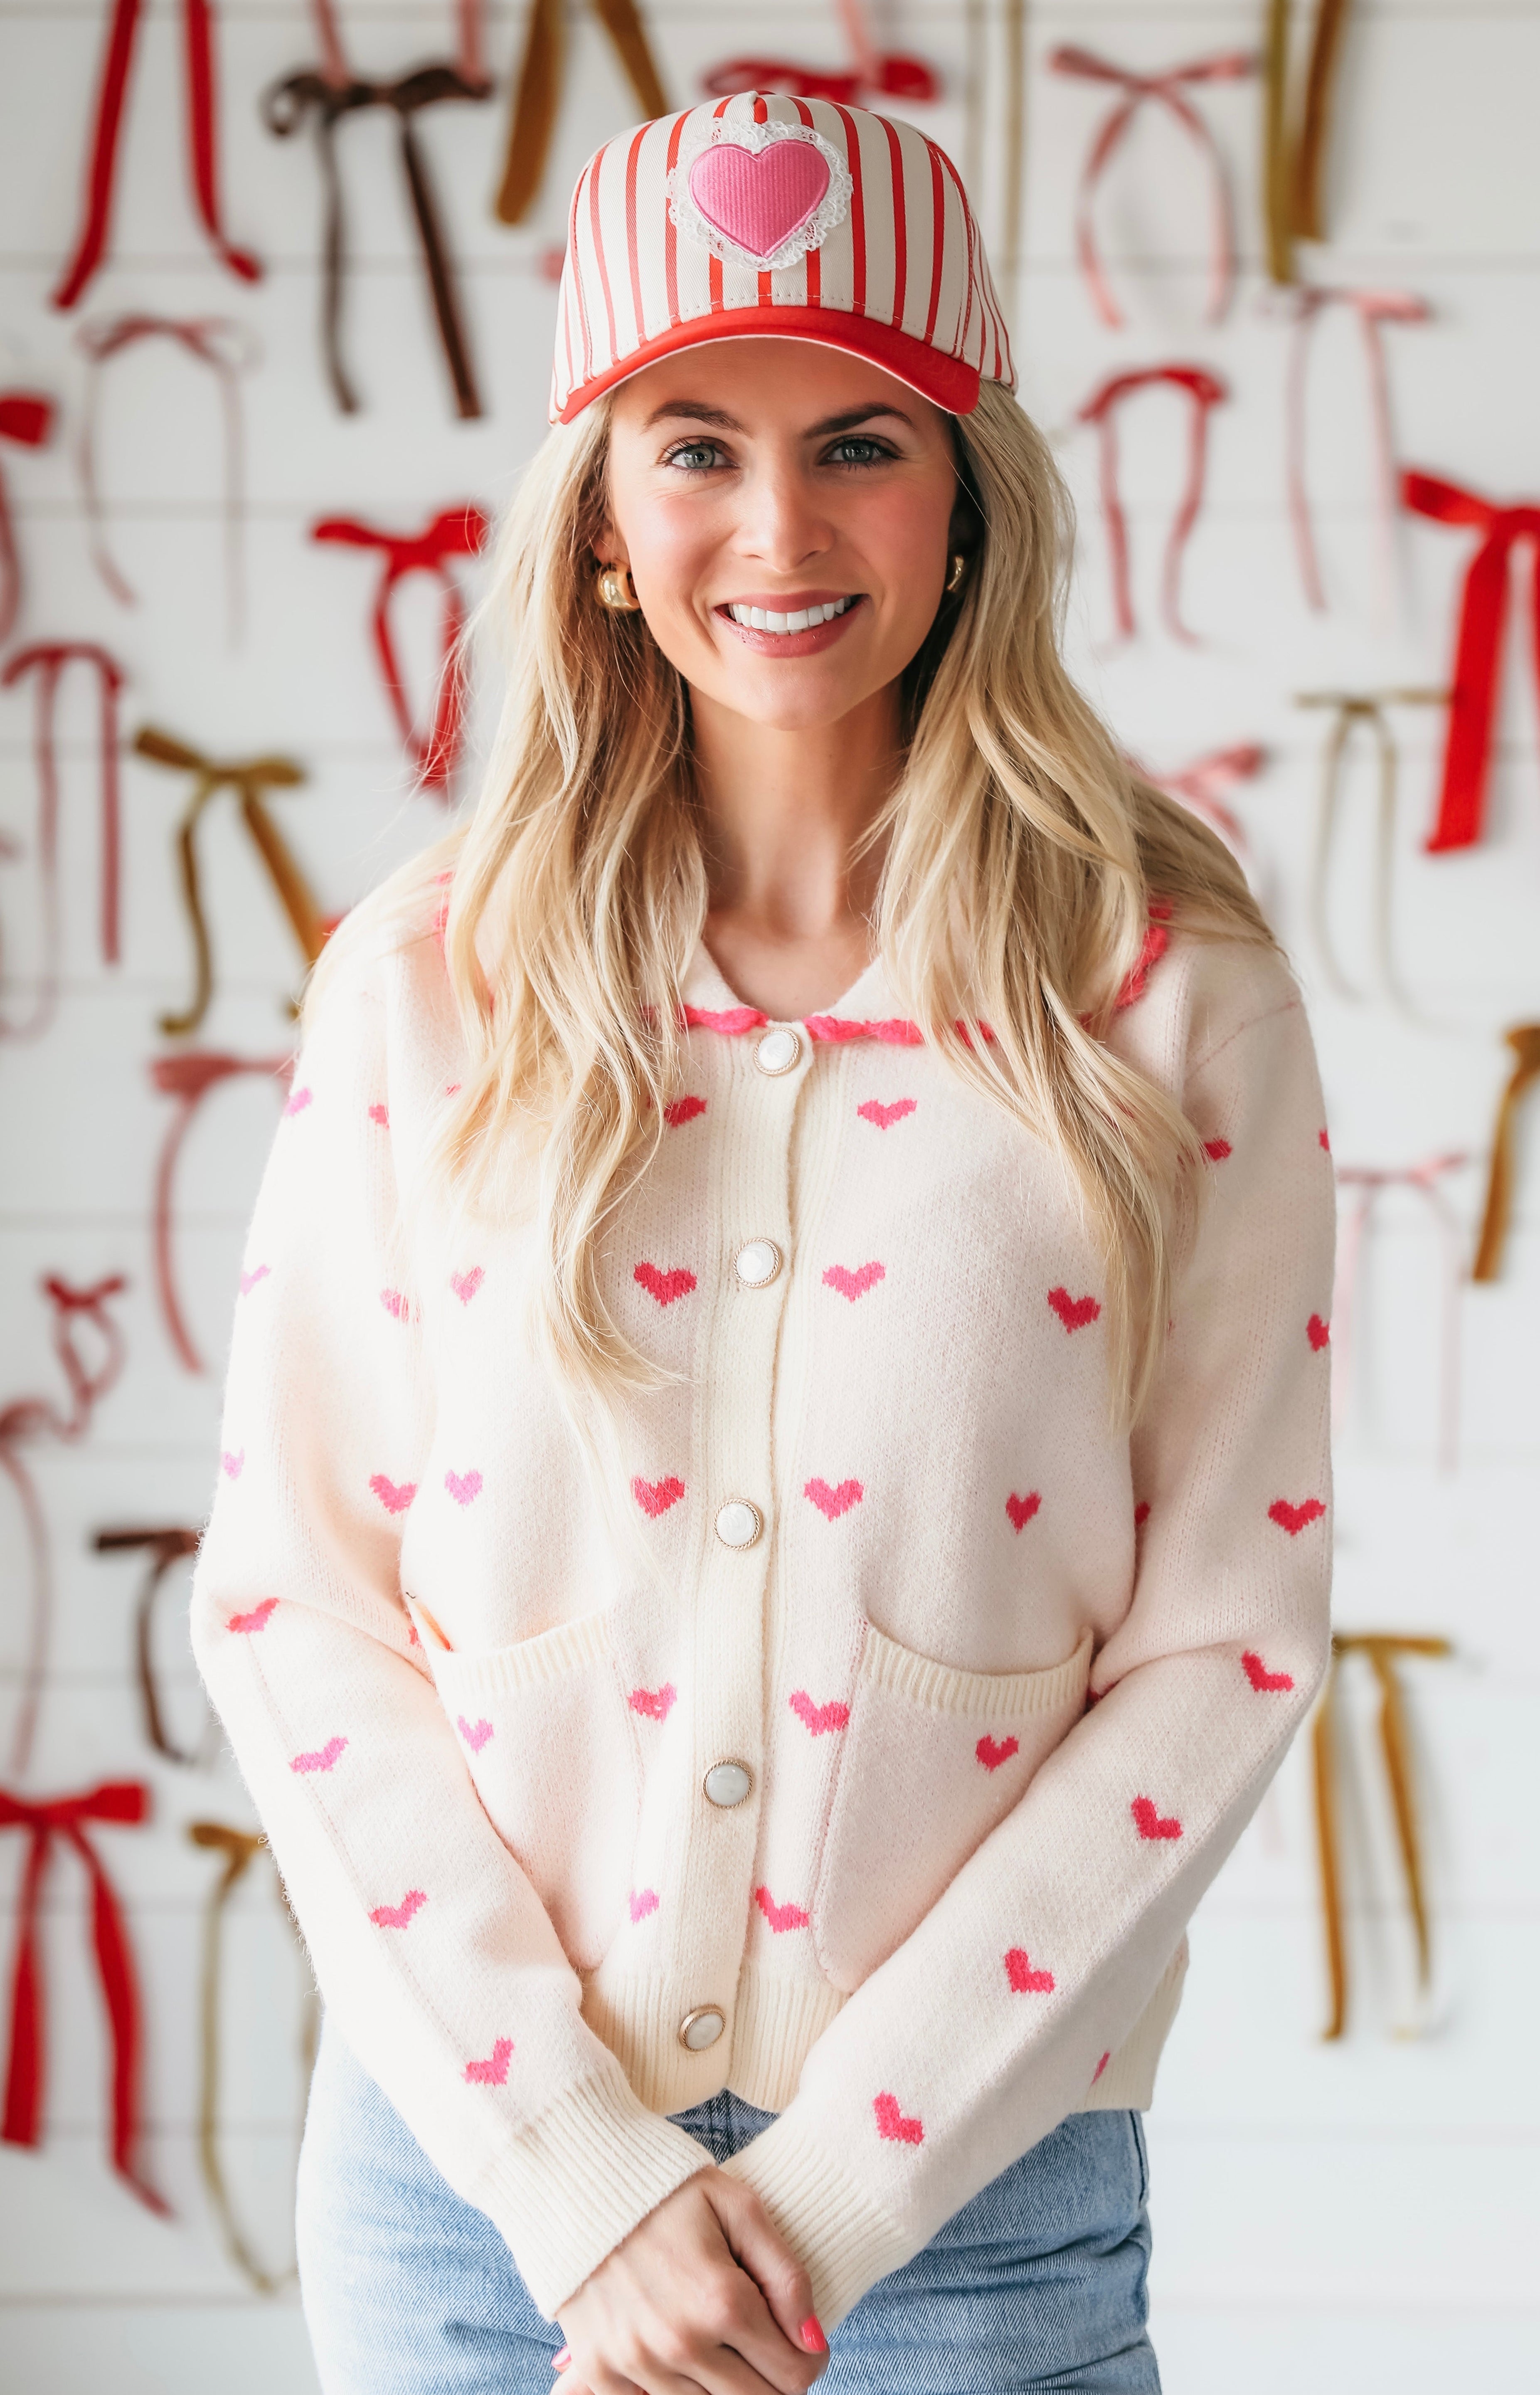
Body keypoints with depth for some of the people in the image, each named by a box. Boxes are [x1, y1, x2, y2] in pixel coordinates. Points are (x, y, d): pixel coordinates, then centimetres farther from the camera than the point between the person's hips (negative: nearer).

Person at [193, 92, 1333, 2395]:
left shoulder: (1178, 1006, -5)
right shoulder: (427, 987, -2)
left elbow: (1224, 1644, -5)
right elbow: (295, 1600, -2)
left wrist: (839, 2191, -11)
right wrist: (582, 2170, -10)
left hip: (969, 2185, -1)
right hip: (469, 2152, 1)